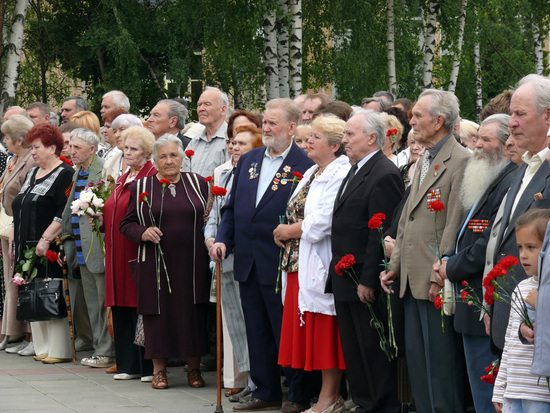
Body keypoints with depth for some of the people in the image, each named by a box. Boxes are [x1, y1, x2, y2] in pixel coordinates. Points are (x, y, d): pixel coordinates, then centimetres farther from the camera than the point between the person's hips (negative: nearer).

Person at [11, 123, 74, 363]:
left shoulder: (64, 175, -8)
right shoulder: (32, 174, 19)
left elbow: (64, 213, -17)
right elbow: (18, 210, 24)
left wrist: (46, 239, -21)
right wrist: (14, 240, 16)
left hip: (50, 250, -8)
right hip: (28, 246, 8)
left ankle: (59, 350, -6)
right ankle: (42, 347, 11)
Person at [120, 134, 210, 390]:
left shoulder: (198, 183, 8)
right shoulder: (141, 187, 5)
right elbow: (126, 224, 6)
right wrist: (143, 232, -13)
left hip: (193, 263, 1)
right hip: (155, 264, -1)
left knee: (193, 313, 1)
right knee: (158, 313, 0)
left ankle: (194, 368, 12)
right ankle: (159, 369, 11)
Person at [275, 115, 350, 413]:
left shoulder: (341, 174, -12)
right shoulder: (311, 174, 19)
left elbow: (323, 221, -19)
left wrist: (289, 231, -7)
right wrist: (286, 231, 3)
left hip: (320, 264, -9)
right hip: (299, 262, 9)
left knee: (325, 331, -5)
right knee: (308, 331, 8)